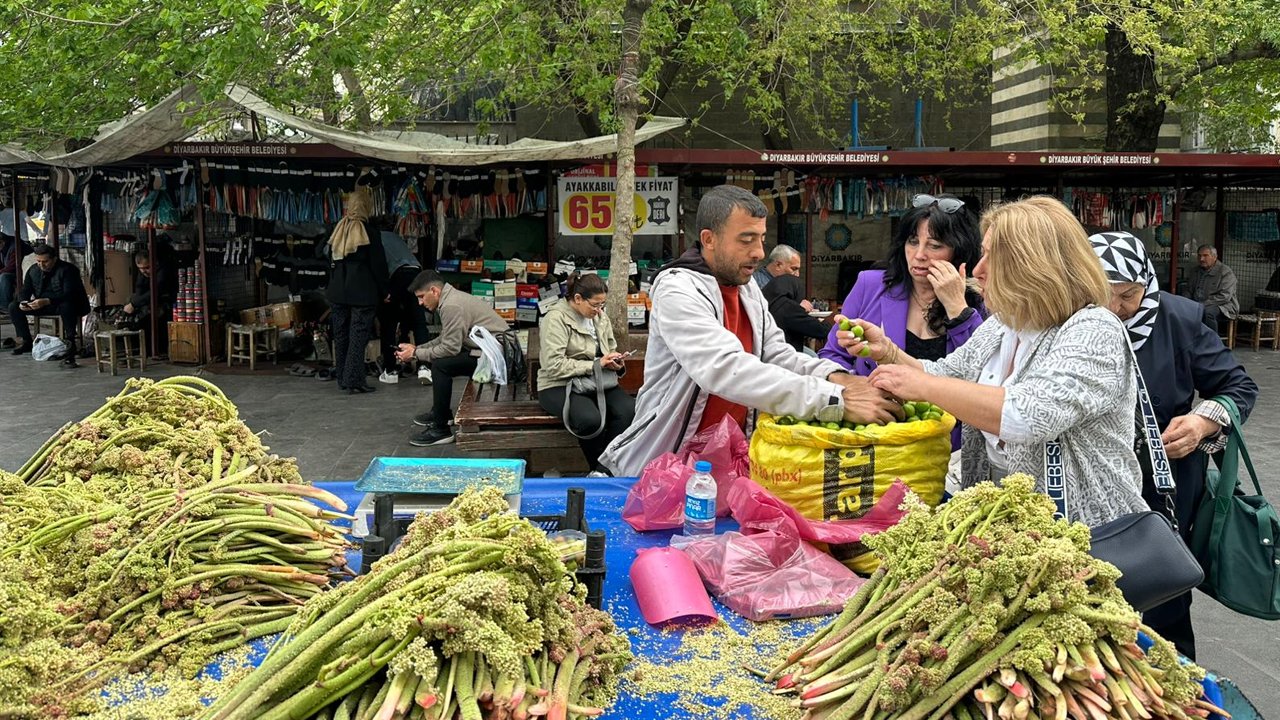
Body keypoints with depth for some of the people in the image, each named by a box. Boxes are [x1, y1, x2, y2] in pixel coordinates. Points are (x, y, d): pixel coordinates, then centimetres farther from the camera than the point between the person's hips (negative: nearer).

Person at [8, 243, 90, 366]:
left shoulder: (67, 270, -18)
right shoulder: (33, 270, 5)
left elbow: (69, 294, -28)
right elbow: (25, 290, 5)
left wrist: (46, 301, -42)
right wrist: (23, 302, -21)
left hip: (65, 304, -7)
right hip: (41, 305, 7)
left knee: (66, 307, -42)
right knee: (13, 307, -6)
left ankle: (70, 343, -32)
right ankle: (25, 341, 4)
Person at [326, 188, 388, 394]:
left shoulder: (337, 230, 8)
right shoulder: (370, 232, -9)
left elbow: (330, 260, 15)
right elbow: (378, 265, -7)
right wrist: (383, 291, 1)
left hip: (337, 292, 6)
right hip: (362, 293, -5)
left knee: (340, 335, 12)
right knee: (358, 336, -4)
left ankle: (342, 378, 19)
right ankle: (353, 381, -7)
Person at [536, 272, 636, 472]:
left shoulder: (600, 317, 15)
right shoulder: (556, 318, -8)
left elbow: (611, 349, 29)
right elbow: (553, 365, -19)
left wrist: (615, 363, 3)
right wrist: (595, 365, -19)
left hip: (597, 382, 6)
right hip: (560, 386, -6)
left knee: (628, 410, -26)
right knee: (590, 419, -36)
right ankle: (597, 469, -9)